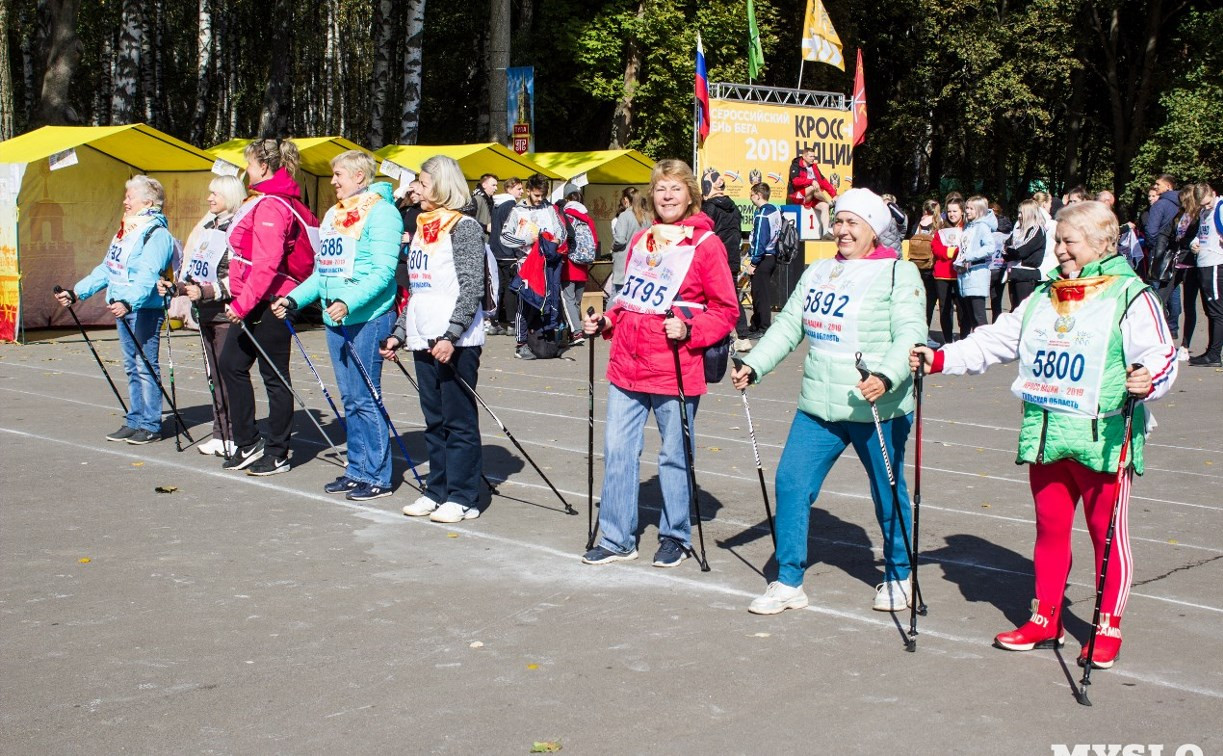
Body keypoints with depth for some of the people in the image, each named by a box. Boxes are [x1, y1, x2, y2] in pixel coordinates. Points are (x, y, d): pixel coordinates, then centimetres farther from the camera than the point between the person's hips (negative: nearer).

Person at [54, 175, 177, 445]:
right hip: (122, 308, 10)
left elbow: (147, 277, -26)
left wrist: (129, 302, -40)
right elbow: (107, 269, 21)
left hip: (145, 309, -9)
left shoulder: (156, 234, -14)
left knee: (146, 367, -5)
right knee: (132, 367, 13)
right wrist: (76, 292, 16)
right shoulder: (126, 231, 17)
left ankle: (151, 426, 1)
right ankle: (134, 422, 20)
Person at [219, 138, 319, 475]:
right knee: (230, 363, 12)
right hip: (251, 302, 11)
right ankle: (248, 444, 19)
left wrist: (243, 302, -26)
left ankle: (277, 454, 9)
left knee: (274, 375, -1)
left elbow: (267, 264, -24)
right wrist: (239, 298, 19)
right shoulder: (261, 201, 15)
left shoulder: (272, 206, -16)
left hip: (270, 302, -11)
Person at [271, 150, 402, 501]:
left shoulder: (381, 212, -9)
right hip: (335, 318, 8)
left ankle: (377, 476, 2)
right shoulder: (333, 214, 18)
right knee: (349, 399, 12)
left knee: (365, 397, -5)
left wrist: (349, 302, -28)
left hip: (368, 318, -8)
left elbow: (383, 272, -18)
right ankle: (357, 470, 20)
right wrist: (294, 299, 10)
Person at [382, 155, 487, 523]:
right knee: (434, 421, 12)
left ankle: (463, 498, 4)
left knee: (459, 421, -2)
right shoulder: (422, 228, 16)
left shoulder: (464, 227, -7)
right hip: (423, 339, 8)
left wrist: (451, 335, -22)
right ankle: (437, 490, 20)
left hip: (456, 342, -8)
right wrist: (399, 333, 16)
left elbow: (472, 288, -15)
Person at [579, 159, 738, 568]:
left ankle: (675, 537, 21)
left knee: (674, 455, 5)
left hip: (675, 369, -5)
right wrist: (606, 322, 9)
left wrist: (688, 330, -19)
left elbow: (725, 311, -5)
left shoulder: (706, 244, -4)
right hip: (626, 365, 6)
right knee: (617, 450, 6)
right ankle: (616, 539, 16)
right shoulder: (641, 241, 14)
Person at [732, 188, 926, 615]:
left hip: (877, 409, -5)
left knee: (888, 494, 9)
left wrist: (885, 377, -33)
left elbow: (910, 334, -17)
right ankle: (788, 582, 9)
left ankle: (898, 579, 29)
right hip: (819, 405, 6)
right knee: (791, 482, -1)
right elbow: (788, 326, 15)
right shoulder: (818, 272, 15)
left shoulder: (898, 273, -6)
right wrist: (754, 366, 3)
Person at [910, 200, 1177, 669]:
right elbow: (996, 341, 15)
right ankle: (1046, 619, 25)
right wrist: (940, 359, 6)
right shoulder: (1044, 297, 15)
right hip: (1046, 436, 6)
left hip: (1102, 439, -6)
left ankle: (1108, 628, 15)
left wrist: (1148, 381, -35)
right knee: (1050, 528, 13)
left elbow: (1160, 358, -13)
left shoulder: (1130, 297, -4)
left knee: (1107, 533, 2)